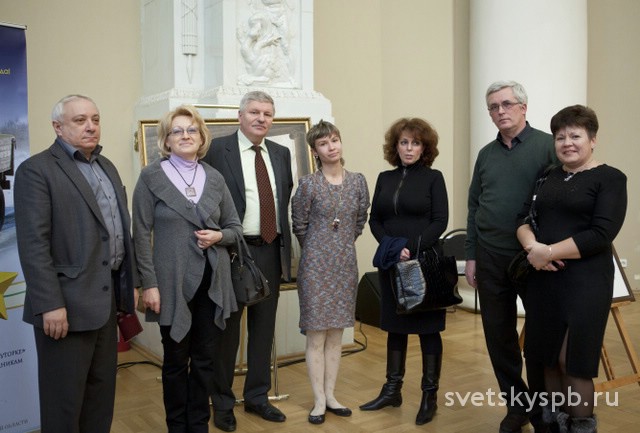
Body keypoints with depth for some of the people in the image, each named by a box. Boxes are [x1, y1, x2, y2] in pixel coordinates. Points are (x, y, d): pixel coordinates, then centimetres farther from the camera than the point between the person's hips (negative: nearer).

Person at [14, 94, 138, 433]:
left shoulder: (107, 166, 15)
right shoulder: (36, 170, -9)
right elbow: (33, 245, -16)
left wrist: (130, 283, 15)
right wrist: (50, 304, -21)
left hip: (106, 297, 7)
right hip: (67, 303, -7)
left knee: (101, 392, 15)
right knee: (64, 398, 5)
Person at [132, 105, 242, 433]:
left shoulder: (214, 178, 7)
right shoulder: (151, 176, -2)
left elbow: (235, 227, 13)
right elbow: (142, 234, -5)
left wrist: (218, 236, -9)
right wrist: (149, 283, -11)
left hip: (212, 282, 3)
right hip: (173, 282, -3)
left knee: (205, 358, 11)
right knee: (176, 360, 9)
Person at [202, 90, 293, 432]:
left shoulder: (281, 154, 11)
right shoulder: (217, 150, -6)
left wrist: (285, 246, 8)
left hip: (271, 251, 5)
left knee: (264, 328, 13)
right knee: (227, 328, 7)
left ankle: (257, 397, 28)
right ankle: (222, 402, 22)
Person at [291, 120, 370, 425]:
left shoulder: (358, 182, 3)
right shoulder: (308, 184, -7)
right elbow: (299, 225, 1)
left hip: (346, 266, 3)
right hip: (316, 266, -3)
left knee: (336, 334, 9)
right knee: (316, 335, 1)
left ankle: (330, 395, 20)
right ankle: (319, 401, 10)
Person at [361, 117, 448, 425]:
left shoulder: (433, 178, -1)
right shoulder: (385, 178, 10)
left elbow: (440, 221, -8)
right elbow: (374, 220, 9)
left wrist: (412, 248, -17)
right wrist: (391, 247, -8)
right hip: (391, 264, 4)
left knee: (427, 327, 3)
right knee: (395, 326, 11)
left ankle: (430, 395, 12)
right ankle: (392, 390, 20)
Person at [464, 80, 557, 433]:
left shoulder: (547, 146, -5)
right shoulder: (486, 154, 10)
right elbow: (474, 207, 12)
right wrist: (471, 256, 8)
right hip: (491, 259, 5)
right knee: (498, 334, 10)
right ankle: (516, 404, 26)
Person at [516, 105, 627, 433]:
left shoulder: (610, 178, -3)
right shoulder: (547, 177, 12)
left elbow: (602, 234, -14)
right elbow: (524, 218, 7)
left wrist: (549, 252, -18)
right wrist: (532, 247, -14)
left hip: (584, 281, -5)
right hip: (542, 279, 5)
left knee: (574, 362, 0)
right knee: (548, 357, 11)